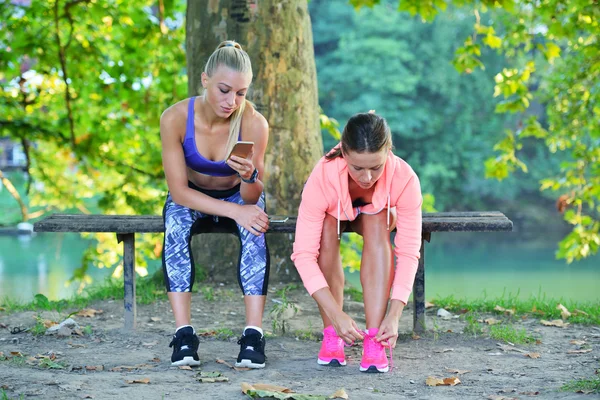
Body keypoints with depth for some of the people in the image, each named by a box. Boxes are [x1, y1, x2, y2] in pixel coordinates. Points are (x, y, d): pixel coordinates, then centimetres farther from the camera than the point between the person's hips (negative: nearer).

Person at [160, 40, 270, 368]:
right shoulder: (175, 118, -26)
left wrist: (249, 176, -44)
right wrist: (234, 211, -35)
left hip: (238, 194, 0)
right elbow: (179, 191, -23)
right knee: (176, 227, -34)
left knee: (254, 230, -33)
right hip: (191, 197, 0)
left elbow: (251, 199, -19)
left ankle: (253, 335, -35)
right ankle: (183, 335, -35)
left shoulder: (254, 123, -25)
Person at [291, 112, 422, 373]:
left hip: (377, 217, 1)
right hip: (337, 214, 0)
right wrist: (336, 315, -47)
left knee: (377, 220, -35)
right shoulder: (322, 178, -39)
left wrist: (394, 315, -44)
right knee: (327, 225, -35)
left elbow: (409, 252, -33)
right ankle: (331, 335, -26)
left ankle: (374, 340, -37)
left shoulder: (404, 178, -37)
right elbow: (304, 254, -40)